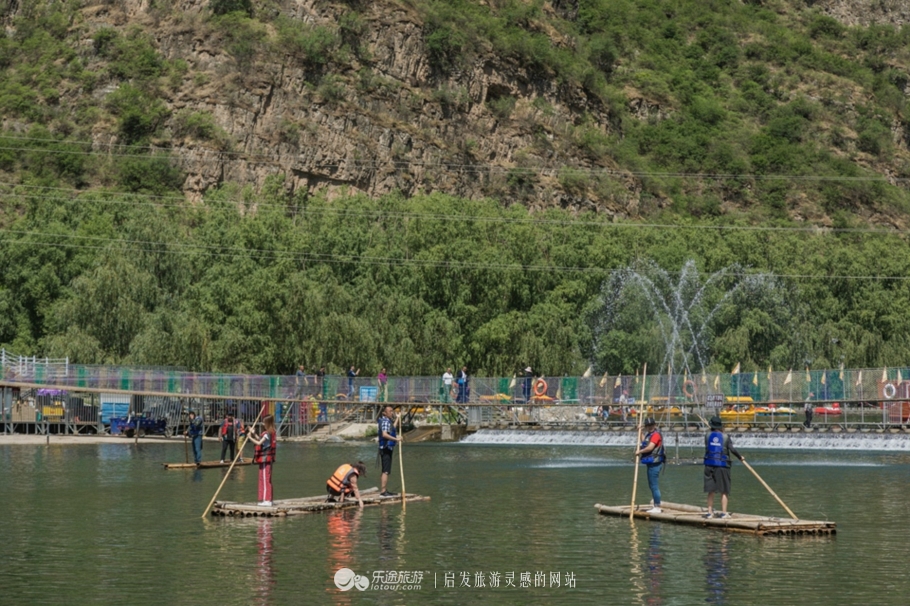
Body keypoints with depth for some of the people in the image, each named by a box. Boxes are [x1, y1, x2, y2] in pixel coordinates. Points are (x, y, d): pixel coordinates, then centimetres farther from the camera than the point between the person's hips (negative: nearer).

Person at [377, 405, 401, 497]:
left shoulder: (388, 421, 16)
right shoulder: (385, 421, -16)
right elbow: (384, 434, -32)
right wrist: (396, 439, -38)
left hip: (387, 448, 11)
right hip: (386, 448, -11)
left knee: (385, 471, 15)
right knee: (386, 471, -11)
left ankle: (382, 490, 20)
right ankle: (383, 491, -13)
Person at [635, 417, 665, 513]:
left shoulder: (656, 434, -14)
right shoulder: (649, 434, 17)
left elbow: (650, 447, -24)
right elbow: (644, 442, 34)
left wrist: (639, 451, -13)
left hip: (654, 463, -11)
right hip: (651, 463, 11)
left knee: (654, 486, -8)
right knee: (652, 485, 17)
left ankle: (657, 507, -5)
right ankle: (655, 505, 25)